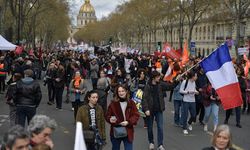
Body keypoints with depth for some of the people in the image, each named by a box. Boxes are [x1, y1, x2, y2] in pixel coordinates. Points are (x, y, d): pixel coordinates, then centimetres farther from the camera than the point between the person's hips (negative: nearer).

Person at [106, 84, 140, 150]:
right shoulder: (113, 103, -3)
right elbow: (107, 116, 1)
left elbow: (136, 115, -1)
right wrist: (110, 119, -22)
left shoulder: (131, 103, 0)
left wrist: (128, 122, -17)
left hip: (128, 132, 0)